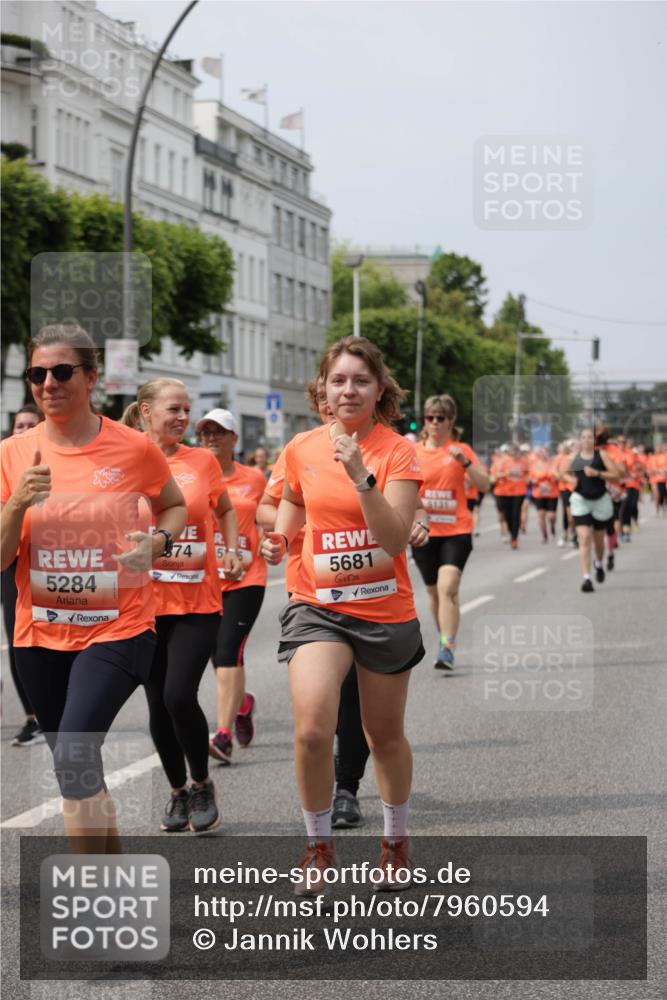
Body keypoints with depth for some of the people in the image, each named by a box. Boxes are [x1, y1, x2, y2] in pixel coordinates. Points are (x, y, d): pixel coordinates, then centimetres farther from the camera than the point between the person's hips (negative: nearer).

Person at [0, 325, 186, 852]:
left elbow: (174, 505, 12)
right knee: (78, 770, 15)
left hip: (117, 628, -4)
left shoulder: (133, 448, -7)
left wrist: (157, 541, -9)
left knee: (74, 756, -22)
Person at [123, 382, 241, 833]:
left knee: (180, 696, -14)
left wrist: (233, 551, 4)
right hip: (146, 601, 1)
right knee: (159, 704, 7)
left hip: (198, 601, -1)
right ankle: (178, 791, 26)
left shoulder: (203, 461, 2)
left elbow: (225, 510, 18)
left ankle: (202, 785, 8)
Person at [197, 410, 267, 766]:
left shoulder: (254, 479, 4)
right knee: (220, 656, 11)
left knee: (228, 651, -16)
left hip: (244, 579, -2)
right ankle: (242, 703, 42)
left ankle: (224, 735, -18)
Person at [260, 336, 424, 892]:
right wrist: (280, 539, 2)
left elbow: (395, 540, -21)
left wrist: (360, 475, -30)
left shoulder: (397, 452, -10)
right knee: (312, 730, -19)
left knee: (386, 737, 13)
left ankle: (396, 841, 39)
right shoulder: (302, 449, -1)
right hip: (317, 605, 1)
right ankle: (319, 845, 3)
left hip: (385, 611, -1)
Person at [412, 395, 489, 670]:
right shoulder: (413, 452, 6)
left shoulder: (461, 450, 2)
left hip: (456, 530, -3)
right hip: (424, 532, 3)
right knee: (434, 591, 12)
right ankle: (446, 642, 30)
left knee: (447, 588, -19)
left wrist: (464, 462, -19)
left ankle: (446, 649, -23)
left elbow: (484, 485, -6)